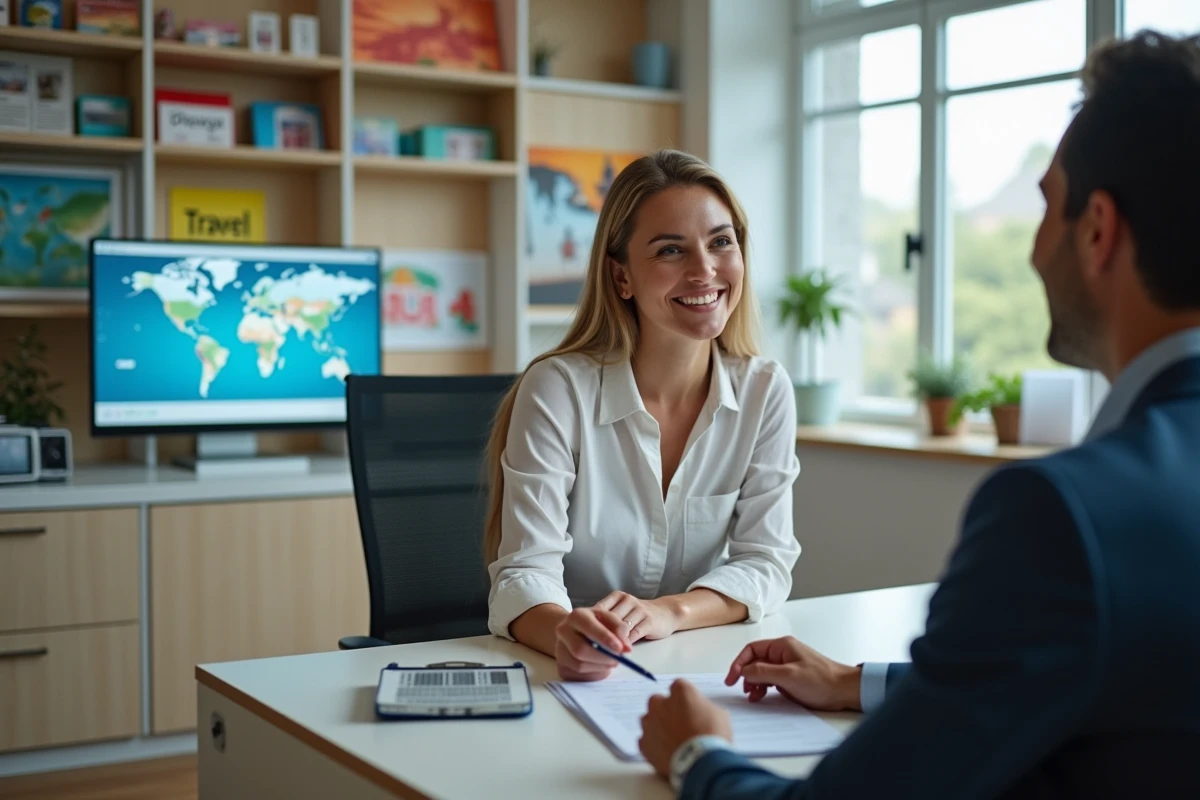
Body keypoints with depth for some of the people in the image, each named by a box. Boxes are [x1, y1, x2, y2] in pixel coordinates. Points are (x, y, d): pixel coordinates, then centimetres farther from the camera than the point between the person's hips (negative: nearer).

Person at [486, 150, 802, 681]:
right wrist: (565, 633, -37)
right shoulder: (558, 390, -12)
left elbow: (765, 561, -1)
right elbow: (525, 575, -15)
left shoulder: (765, 392, -2)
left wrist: (669, 612, -20)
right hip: (577, 678, -1)